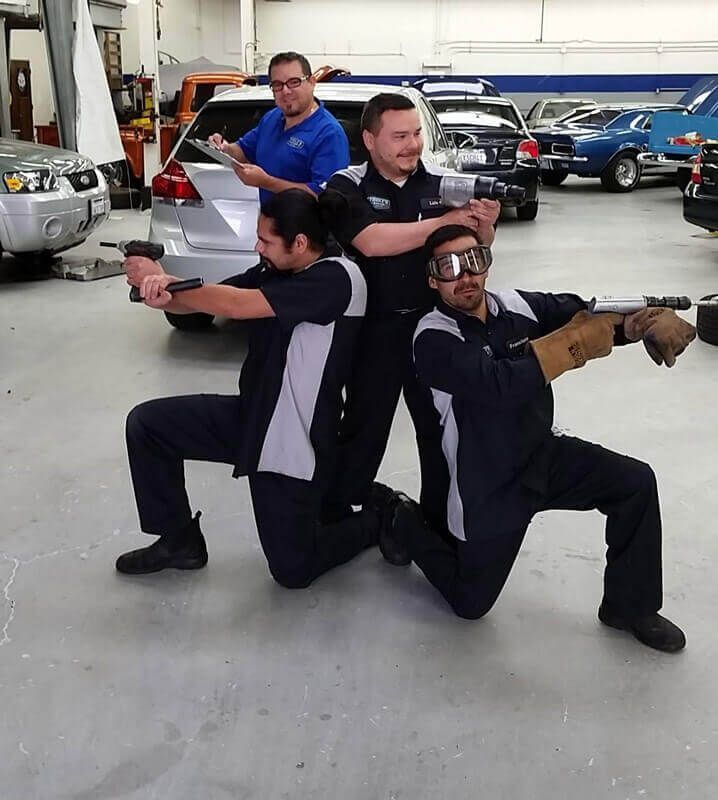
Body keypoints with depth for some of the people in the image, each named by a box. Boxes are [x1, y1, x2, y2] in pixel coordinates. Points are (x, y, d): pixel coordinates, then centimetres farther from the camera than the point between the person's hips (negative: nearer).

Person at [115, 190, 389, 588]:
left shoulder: (337, 278, -23)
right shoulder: (275, 271, 1)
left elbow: (235, 304, -28)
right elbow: (204, 299, -1)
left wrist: (163, 281, -18)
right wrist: (163, 295, -24)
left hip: (292, 441, -7)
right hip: (250, 414, 8)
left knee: (293, 570, 3)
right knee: (145, 424, 1)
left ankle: (381, 517, 28)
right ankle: (179, 540, 17)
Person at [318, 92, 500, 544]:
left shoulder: (443, 182, 1)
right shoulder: (347, 188, -6)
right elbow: (373, 241, -23)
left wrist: (484, 223, -20)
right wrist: (447, 221, -25)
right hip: (375, 328, -2)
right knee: (363, 426, 7)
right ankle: (335, 516, 24)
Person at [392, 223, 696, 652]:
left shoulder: (518, 306, -6)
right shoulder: (434, 340, -23)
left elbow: (591, 317, -10)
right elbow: (501, 386, -37)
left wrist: (647, 321, -32)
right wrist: (575, 342, -33)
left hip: (545, 456, 5)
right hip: (489, 486, -5)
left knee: (637, 481, -12)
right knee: (471, 601, 9)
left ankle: (630, 606, 8)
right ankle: (409, 522, 35)